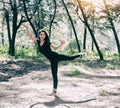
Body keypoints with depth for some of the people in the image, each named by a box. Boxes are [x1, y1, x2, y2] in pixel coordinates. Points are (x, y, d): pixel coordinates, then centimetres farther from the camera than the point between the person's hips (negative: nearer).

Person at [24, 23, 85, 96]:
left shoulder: (48, 42, -9)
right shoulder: (37, 42, 2)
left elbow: (55, 48, -3)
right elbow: (30, 36, -3)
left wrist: (61, 44, -20)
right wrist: (27, 28, -13)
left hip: (56, 56, -3)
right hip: (52, 60, 3)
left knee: (71, 57, 1)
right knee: (54, 75, 5)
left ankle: (80, 55, 33)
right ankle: (54, 91, 11)